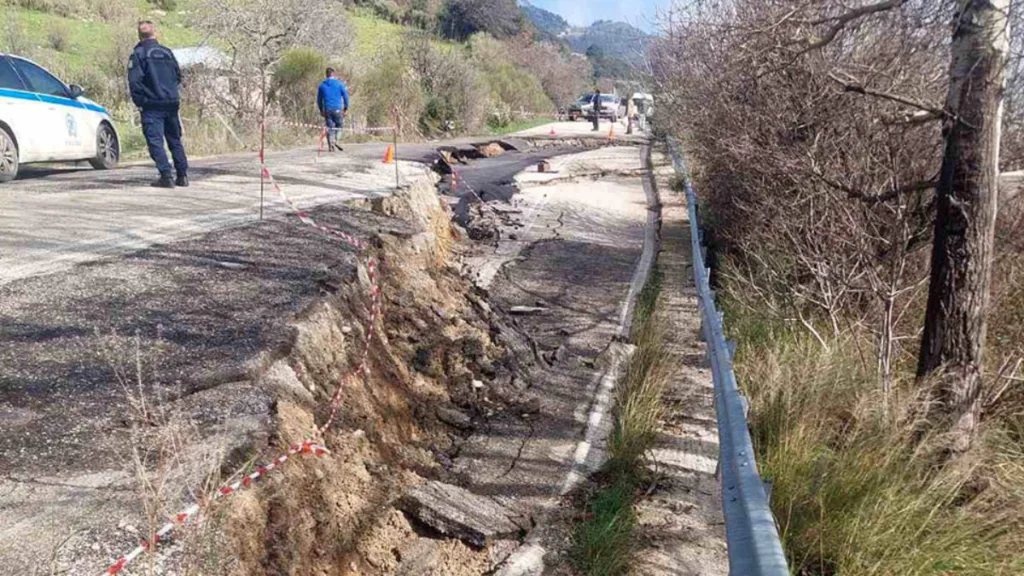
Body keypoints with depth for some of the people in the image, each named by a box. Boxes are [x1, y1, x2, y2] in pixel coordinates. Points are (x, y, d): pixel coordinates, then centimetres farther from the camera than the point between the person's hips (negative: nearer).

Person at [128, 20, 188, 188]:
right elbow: (178, 76, 15)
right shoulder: (167, 52, 9)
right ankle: (182, 176, 14)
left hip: (152, 105, -5)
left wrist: (139, 102, -2)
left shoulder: (138, 54, -5)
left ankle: (166, 176, -15)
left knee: (155, 141, -4)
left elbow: (134, 81, -12)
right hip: (172, 103, 5)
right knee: (175, 140, 13)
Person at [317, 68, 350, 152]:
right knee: (339, 125, 12)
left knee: (330, 127, 7)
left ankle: (331, 145, 0)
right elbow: (345, 96, -1)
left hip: (327, 110, 3)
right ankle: (335, 140, -7)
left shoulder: (322, 85, 10)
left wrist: (321, 110, 24)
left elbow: (319, 99, 15)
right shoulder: (339, 83, 1)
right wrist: (346, 108, 4)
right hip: (338, 109, -3)